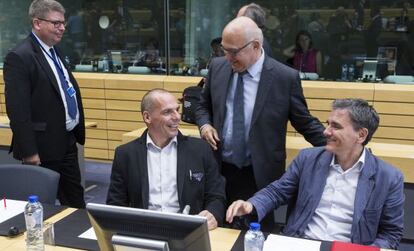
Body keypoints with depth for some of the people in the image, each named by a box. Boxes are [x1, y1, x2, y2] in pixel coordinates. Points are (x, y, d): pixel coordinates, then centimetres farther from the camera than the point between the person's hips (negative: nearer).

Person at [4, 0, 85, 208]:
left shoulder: (55, 53, 12)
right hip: (43, 149, -8)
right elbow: (18, 110, -19)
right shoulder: (19, 57, -15)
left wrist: (77, 133, 15)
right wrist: (29, 152, -19)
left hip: (67, 143, 8)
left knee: (76, 202, 17)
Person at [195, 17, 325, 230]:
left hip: (260, 177, -3)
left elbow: (305, 123, -1)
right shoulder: (217, 67, 2)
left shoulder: (286, 77, -10)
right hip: (219, 170, 4)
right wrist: (205, 125, -4)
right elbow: (203, 106, 16)